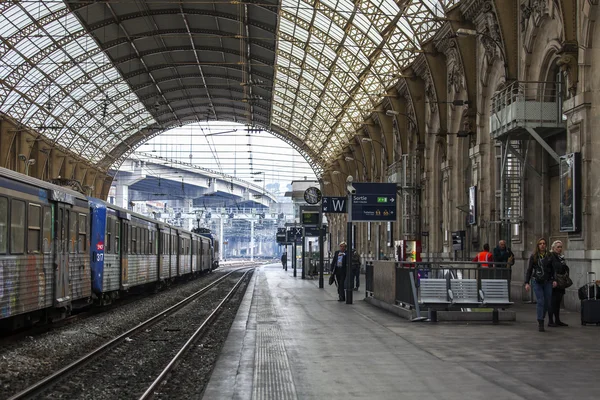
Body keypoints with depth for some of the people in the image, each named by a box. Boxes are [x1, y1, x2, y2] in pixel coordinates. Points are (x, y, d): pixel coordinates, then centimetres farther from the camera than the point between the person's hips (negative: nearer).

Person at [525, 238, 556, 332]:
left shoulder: (549, 256, 6)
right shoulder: (533, 256, 2)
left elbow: (553, 269, 9)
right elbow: (529, 270, 4)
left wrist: (554, 280, -6)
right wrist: (527, 283, -3)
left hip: (547, 282, 2)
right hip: (537, 282, -2)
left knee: (548, 303, 1)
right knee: (540, 301, -13)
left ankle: (541, 320, 22)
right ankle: (540, 324, -8)